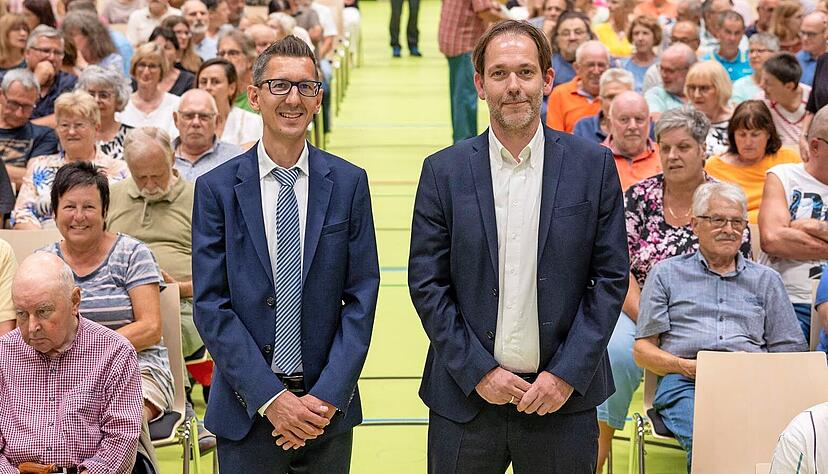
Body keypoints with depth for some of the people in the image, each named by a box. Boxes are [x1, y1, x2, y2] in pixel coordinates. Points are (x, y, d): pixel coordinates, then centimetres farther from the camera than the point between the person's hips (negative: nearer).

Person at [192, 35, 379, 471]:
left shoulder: (348, 183, 1)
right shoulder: (217, 188, -2)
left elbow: (361, 297, -1)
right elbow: (210, 305, -6)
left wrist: (328, 395, -10)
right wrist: (270, 398, -13)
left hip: (329, 405, 1)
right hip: (246, 410, -1)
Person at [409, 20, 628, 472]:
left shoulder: (593, 165, 1)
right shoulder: (444, 171, 1)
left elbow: (611, 277, 0)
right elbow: (426, 284, 0)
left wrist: (567, 373, -7)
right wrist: (478, 371, -7)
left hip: (564, 394, 0)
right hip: (466, 395, 0)